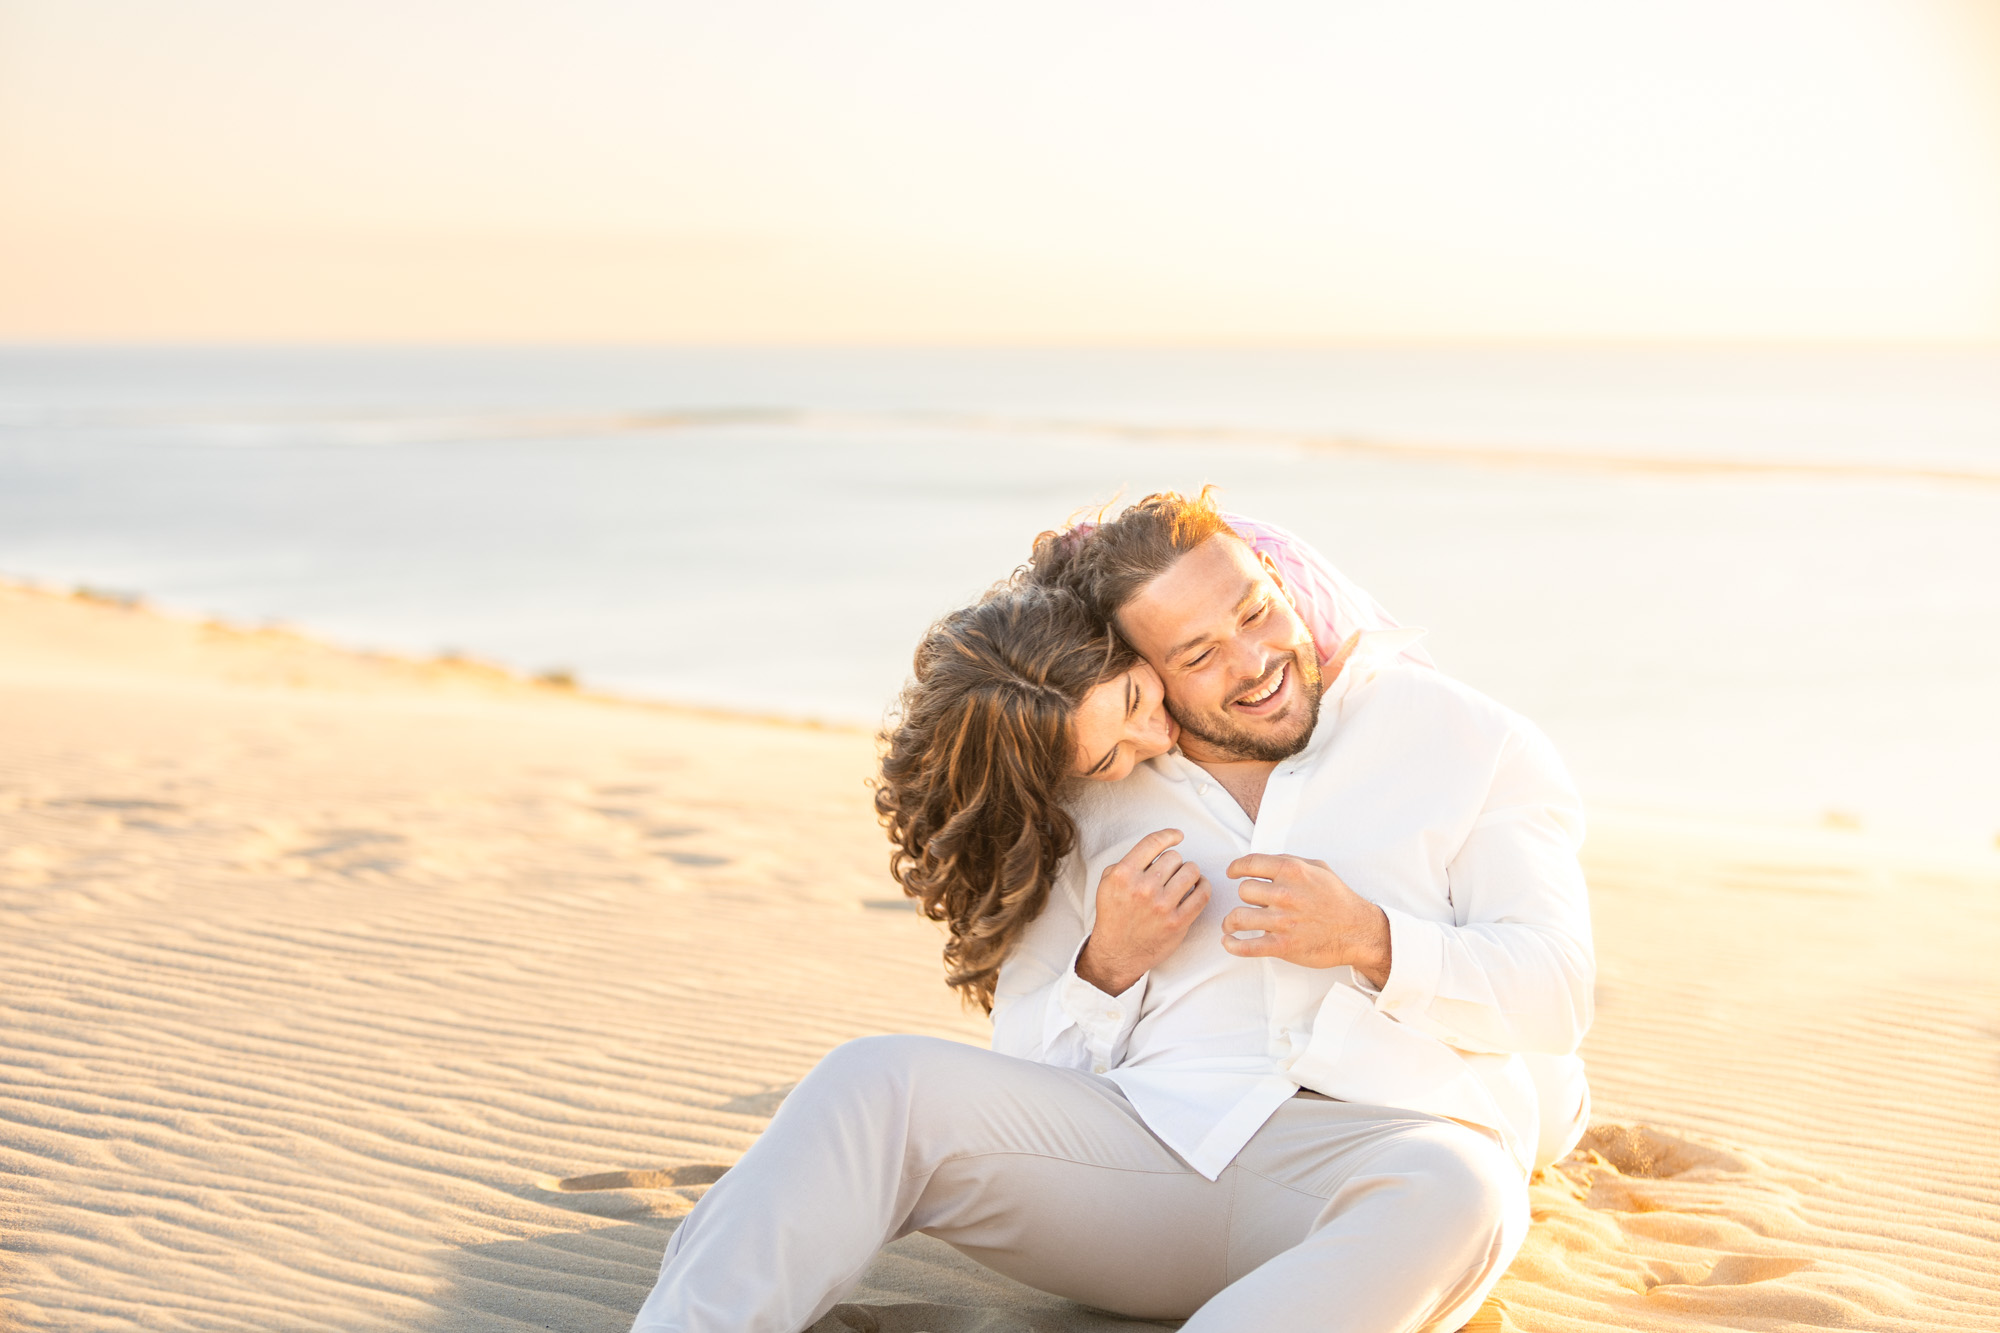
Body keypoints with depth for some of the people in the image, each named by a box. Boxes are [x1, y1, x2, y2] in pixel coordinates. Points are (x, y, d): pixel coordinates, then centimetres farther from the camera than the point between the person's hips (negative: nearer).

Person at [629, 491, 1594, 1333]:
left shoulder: (1458, 739, 13)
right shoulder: (1099, 795, 18)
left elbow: (1556, 993, 4)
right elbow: (1030, 1065, 16)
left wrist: (1369, 940, -12)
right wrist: (1106, 969, -5)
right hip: (1157, 1136, 3)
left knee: (1443, 1197, -41)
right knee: (879, 1084, -21)